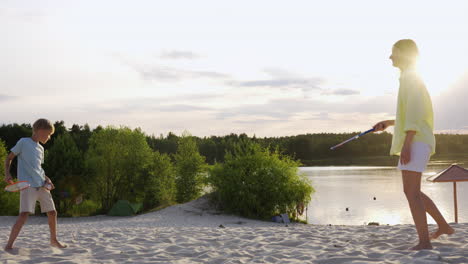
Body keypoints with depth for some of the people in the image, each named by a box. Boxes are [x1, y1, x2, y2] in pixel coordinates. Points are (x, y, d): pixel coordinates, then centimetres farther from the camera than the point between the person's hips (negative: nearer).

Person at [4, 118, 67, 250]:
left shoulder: (40, 149, 19)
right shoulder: (23, 142, 0)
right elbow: (9, 158, 2)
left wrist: (46, 179, 8)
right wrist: (7, 173, -13)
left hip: (42, 185, 7)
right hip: (27, 185, -7)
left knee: (52, 212, 10)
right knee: (24, 214, -18)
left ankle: (54, 240, 29)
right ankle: (9, 245, -13)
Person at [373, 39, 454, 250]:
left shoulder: (411, 77, -8)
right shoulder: (411, 79, 23)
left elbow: (414, 112, -19)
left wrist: (406, 143, -24)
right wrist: (389, 123, 24)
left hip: (415, 142, -11)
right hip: (414, 143, 11)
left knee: (411, 191, -16)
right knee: (412, 191, 18)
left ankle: (424, 241, -18)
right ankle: (443, 226, 27)